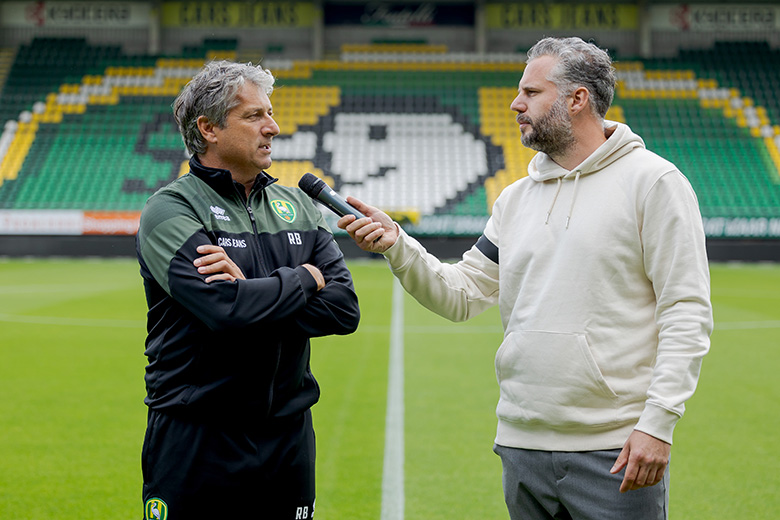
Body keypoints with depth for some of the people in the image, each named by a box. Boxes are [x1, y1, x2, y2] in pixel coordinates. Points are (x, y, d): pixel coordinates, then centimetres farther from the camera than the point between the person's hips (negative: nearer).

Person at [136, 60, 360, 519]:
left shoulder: (298, 206, 9)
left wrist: (251, 290, -14)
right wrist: (306, 277, -8)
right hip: (196, 441, -5)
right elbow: (227, 309, -23)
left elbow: (344, 309, -2)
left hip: (288, 434, 5)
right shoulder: (170, 210, -8)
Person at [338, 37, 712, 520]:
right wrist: (397, 244, -2)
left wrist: (658, 423, -17)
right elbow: (460, 294, 13)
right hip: (524, 447, 6)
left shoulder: (652, 181, -5)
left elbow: (687, 311, -10)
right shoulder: (517, 198, 14)